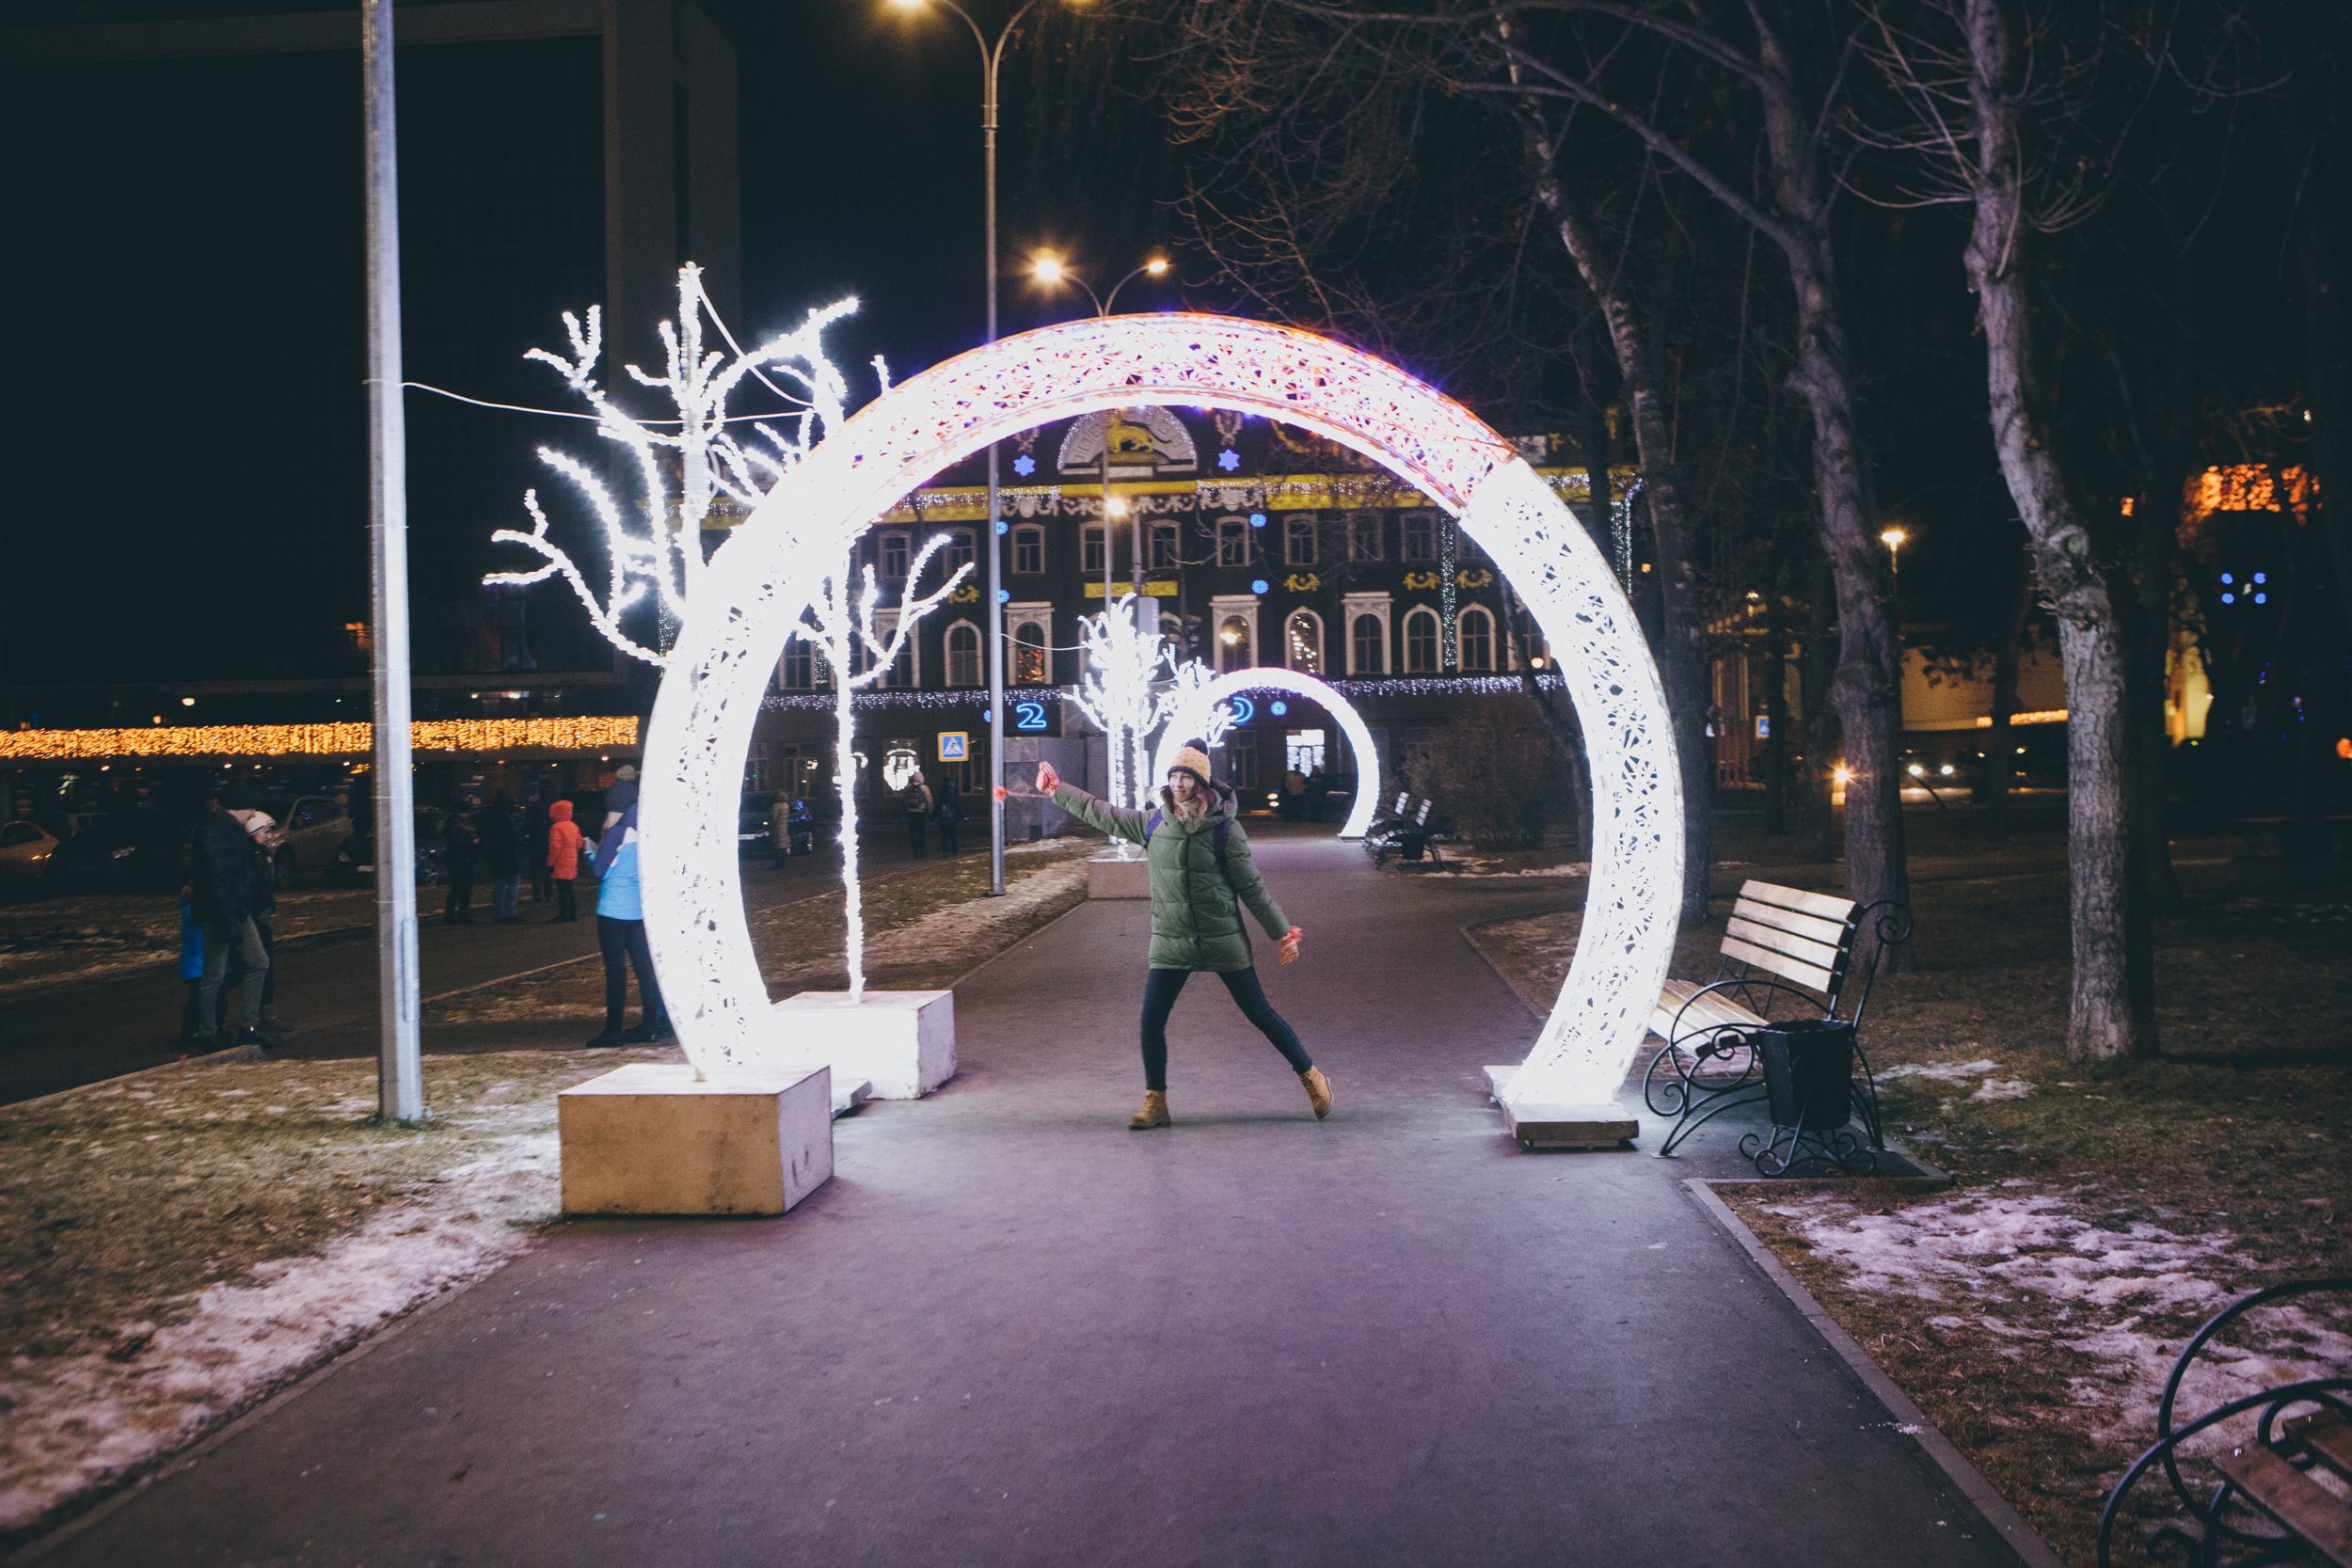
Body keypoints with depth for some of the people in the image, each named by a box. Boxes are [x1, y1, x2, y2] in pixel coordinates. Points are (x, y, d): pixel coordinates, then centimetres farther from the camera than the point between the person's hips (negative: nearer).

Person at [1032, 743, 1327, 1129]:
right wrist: (1056, 789, 20)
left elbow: (1251, 888, -4)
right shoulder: (1152, 823, 2)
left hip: (1224, 940, -3)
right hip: (1170, 944, 4)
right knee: (1151, 1021, -2)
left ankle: (1311, 1076, 20)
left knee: (1260, 1014, 1)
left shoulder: (1224, 827, -10)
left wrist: (1282, 931, -3)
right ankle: (1155, 1103, 15)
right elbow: (1100, 813, 15)